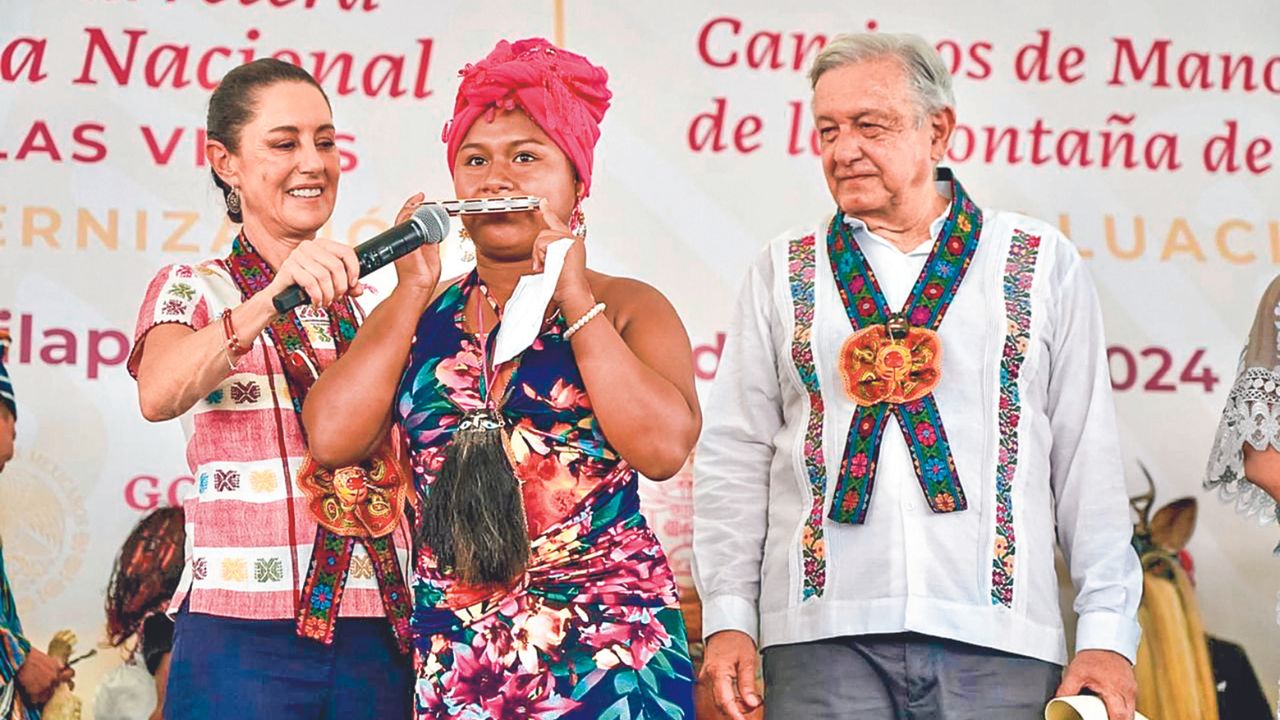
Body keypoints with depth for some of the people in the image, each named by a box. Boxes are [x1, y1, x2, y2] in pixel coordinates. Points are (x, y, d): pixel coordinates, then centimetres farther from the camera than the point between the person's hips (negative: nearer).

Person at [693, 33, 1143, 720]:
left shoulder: (1041, 264, 9)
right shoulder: (784, 271, 12)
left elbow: (1088, 460, 6)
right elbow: (734, 457, 10)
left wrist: (1108, 635, 0)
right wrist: (728, 619, 1)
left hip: (997, 639, 0)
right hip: (822, 636, 1)